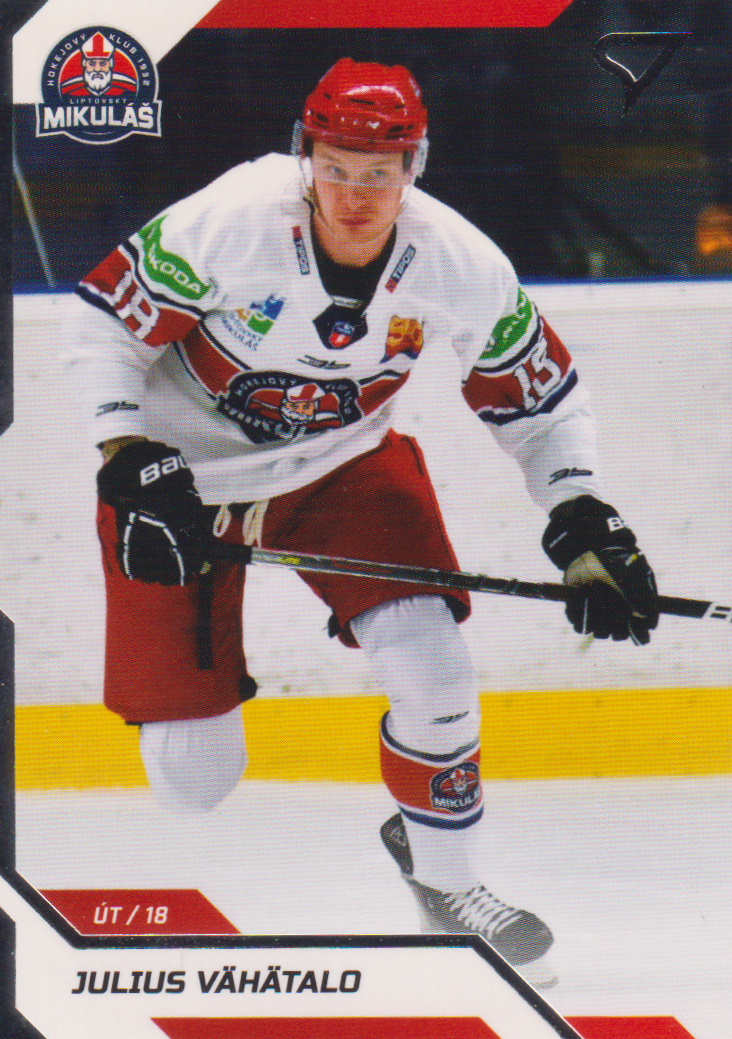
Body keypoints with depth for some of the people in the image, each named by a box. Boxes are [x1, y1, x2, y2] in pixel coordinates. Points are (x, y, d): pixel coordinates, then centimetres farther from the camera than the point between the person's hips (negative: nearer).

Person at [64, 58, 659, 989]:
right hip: (182, 471, -2)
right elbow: (104, 319, -17)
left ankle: (441, 873, 13)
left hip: (343, 464, 3)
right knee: (192, 778, -5)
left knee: (431, 670, -17)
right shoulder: (227, 224, -29)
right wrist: (130, 465, -26)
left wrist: (585, 528, -14)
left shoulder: (461, 267, -20)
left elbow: (536, 397, -5)